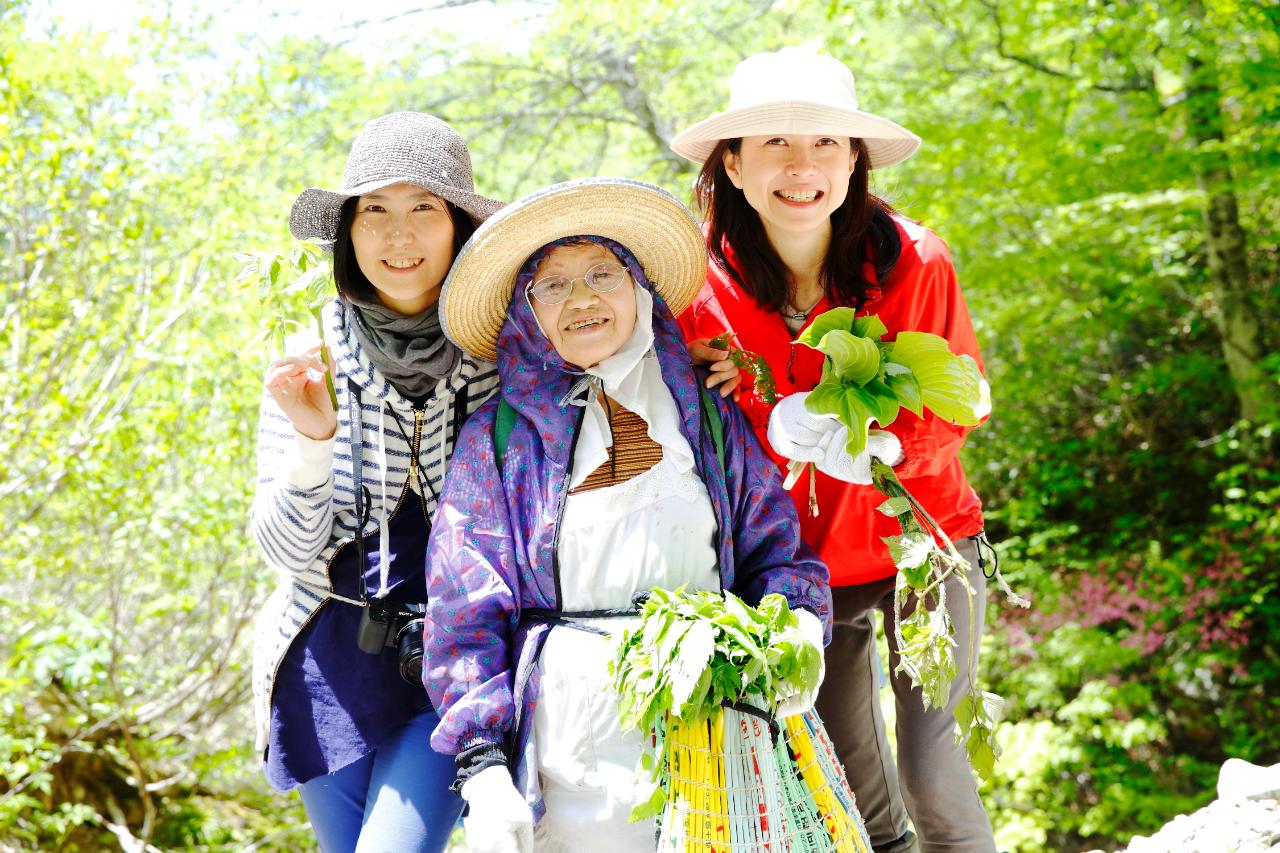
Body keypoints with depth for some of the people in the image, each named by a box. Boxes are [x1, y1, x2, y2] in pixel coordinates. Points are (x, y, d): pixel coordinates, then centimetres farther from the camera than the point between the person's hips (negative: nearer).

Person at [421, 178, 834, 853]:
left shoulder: (706, 412, 12)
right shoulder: (498, 440, 6)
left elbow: (775, 549, 10)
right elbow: (466, 614, 1)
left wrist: (797, 631, -11)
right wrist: (483, 768, -9)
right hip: (574, 737, -1)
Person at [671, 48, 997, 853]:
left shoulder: (914, 262, -16)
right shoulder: (705, 286, -14)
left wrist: (882, 447, -26)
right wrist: (777, 427, -26)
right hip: (805, 565, 2)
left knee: (932, 777, -4)